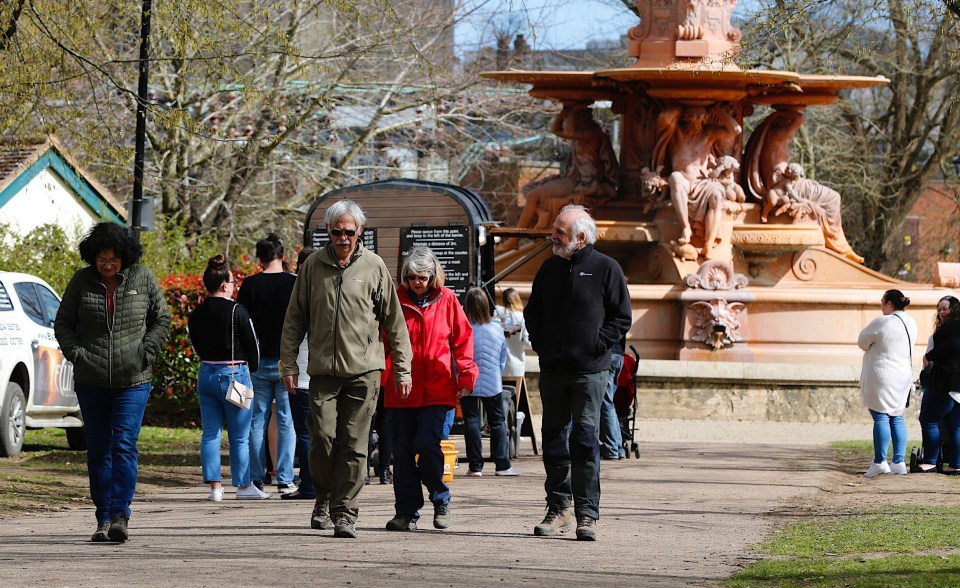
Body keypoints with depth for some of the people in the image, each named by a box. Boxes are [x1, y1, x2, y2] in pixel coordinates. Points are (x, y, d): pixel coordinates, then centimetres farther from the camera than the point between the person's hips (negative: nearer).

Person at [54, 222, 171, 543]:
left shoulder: (142, 278, 1)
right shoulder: (81, 281, 2)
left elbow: (161, 319, 10)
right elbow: (63, 323, 10)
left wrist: (146, 353, -3)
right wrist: (76, 354, -6)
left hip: (133, 380, -2)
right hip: (91, 381, 2)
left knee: (124, 444, -13)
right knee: (98, 450, 5)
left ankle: (120, 516, -16)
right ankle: (103, 519, 11)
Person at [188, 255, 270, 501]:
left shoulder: (196, 315, 4)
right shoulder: (237, 311, -12)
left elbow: (197, 345, 11)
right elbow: (252, 345, -6)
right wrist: (252, 371, 11)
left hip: (206, 373, 5)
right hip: (234, 374, -5)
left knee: (210, 433, 7)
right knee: (240, 436, 4)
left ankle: (214, 486, 4)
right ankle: (244, 485, 10)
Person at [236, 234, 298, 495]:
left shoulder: (250, 285, -2)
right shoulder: (295, 284, -5)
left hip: (258, 362, 1)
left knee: (257, 421, 8)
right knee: (286, 422, 3)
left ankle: (256, 479, 7)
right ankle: (285, 480, -1)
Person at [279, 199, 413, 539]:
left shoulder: (373, 266, 5)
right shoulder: (313, 266, 7)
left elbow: (394, 321, 8)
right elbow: (295, 319, 12)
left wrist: (403, 369, 6)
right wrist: (289, 364, 5)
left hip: (363, 370, -1)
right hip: (324, 370, 1)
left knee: (354, 444, -4)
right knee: (323, 437, -8)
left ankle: (345, 512, 1)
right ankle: (324, 499, 15)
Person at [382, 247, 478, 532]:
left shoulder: (446, 300, 3)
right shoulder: (397, 300, 5)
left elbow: (462, 338, 8)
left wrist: (466, 375, 1)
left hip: (437, 389, -2)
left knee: (427, 444, -13)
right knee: (403, 449, 1)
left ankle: (441, 499, 10)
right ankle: (407, 511, 10)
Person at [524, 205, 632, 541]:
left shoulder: (605, 269, -2)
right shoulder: (550, 268, 13)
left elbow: (621, 318, -1)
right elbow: (532, 313, 23)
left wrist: (596, 346, -10)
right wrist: (540, 345, 8)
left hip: (589, 371, -5)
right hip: (552, 371, 5)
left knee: (585, 440, -8)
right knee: (554, 440, 7)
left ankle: (587, 514, -6)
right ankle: (559, 508, 16)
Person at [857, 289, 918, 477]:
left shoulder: (882, 322, -16)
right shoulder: (911, 324, 8)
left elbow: (863, 342, -5)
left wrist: (872, 348, 14)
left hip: (881, 376, -7)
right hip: (903, 375, 7)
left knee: (880, 417, -5)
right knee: (897, 417, 11)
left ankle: (880, 461, -8)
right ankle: (899, 462, 9)